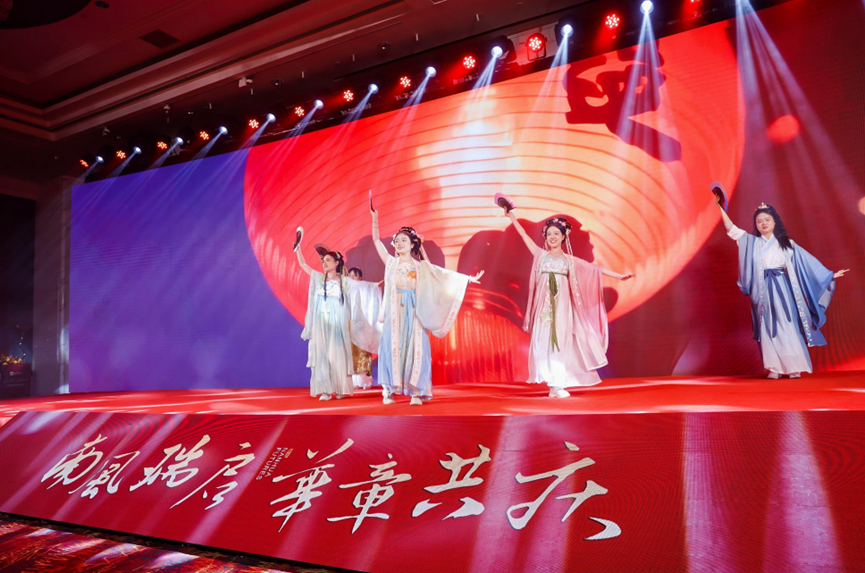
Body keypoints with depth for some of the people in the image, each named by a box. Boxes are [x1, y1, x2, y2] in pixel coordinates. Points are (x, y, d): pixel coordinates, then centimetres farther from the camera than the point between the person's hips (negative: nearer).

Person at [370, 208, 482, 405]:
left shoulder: (421, 266, 10)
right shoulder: (391, 262, 10)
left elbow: (444, 274, 8)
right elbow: (376, 240, 7)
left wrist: (467, 278, 4)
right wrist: (375, 219, -1)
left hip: (413, 312, 0)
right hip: (395, 312, 0)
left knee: (415, 348, -4)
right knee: (392, 347, -4)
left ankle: (416, 393, -2)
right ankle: (388, 391, 1)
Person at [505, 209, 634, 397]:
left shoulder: (570, 260, 9)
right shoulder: (541, 255, 10)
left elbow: (595, 268, 8)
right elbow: (524, 235, 12)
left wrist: (619, 276, 5)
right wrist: (512, 217, 14)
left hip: (561, 304, 0)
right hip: (544, 303, 0)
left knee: (560, 341, -3)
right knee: (545, 341, -3)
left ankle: (558, 385, 1)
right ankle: (553, 384, 2)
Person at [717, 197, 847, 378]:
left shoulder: (786, 243, 8)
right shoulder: (752, 242, 9)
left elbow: (809, 261, 11)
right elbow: (731, 229, 2)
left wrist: (830, 275, 9)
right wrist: (720, 207, -4)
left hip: (783, 291, -1)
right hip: (764, 293, 1)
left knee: (788, 327, -3)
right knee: (768, 329, 0)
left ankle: (794, 367, 7)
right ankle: (775, 368, 4)